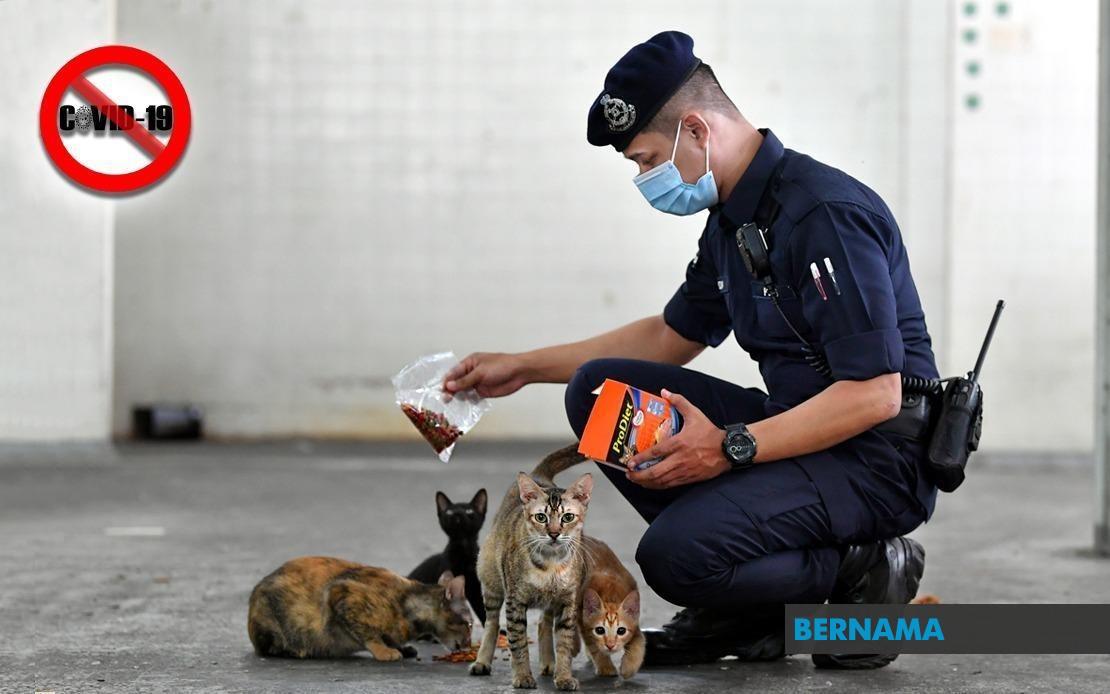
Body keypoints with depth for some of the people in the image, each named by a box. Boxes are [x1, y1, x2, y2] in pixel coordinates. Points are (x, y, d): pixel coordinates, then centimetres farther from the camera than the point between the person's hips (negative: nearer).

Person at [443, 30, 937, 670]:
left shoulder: (826, 215, -22)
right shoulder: (733, 219, 9)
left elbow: (876, 394, -25)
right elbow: (672, 335, 25)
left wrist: (730, 449, -26)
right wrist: (523, 367, 22)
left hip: (880, 457, -10)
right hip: (803, 430, 10)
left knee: (676, 554, -28)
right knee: (598, 390, 4)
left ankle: (864, 570, -3)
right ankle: (739, 609, 4)